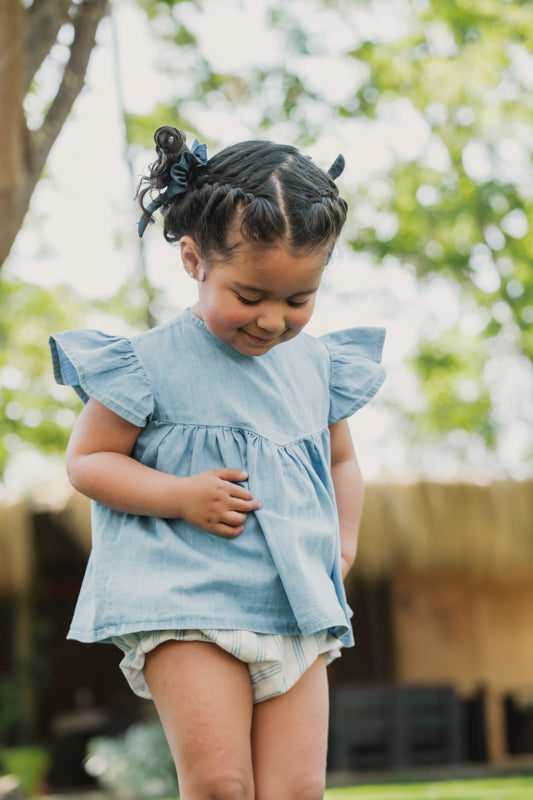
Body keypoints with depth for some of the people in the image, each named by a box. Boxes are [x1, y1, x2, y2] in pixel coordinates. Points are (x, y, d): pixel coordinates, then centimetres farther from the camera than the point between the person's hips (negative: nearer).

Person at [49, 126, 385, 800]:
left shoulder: (317, 364, 10)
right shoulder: (151, 364, -6)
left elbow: (341, 461, 26)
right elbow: (86, 459, -1)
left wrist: (343, 539, 10)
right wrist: (181, 496, -15)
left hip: (297, 612, 5)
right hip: (186, 609, -5)